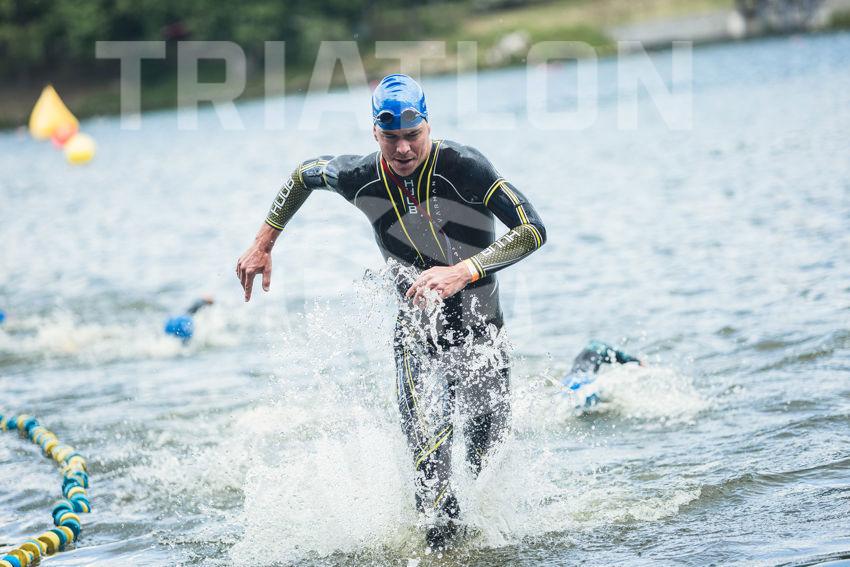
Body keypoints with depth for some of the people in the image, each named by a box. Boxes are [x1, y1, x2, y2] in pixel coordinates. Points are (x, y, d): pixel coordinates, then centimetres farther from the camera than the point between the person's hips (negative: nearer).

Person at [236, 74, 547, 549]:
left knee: (491, 456, 7)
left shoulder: (465, 167, -20)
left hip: (481, 333, -1)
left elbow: (533, 230, -27)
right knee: (430, 457, -20)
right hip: (418, 336, 1)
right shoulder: (359, 178, -9)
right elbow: (303, 176, 13)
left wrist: (463, 271, -37)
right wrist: (263, 246, 13)